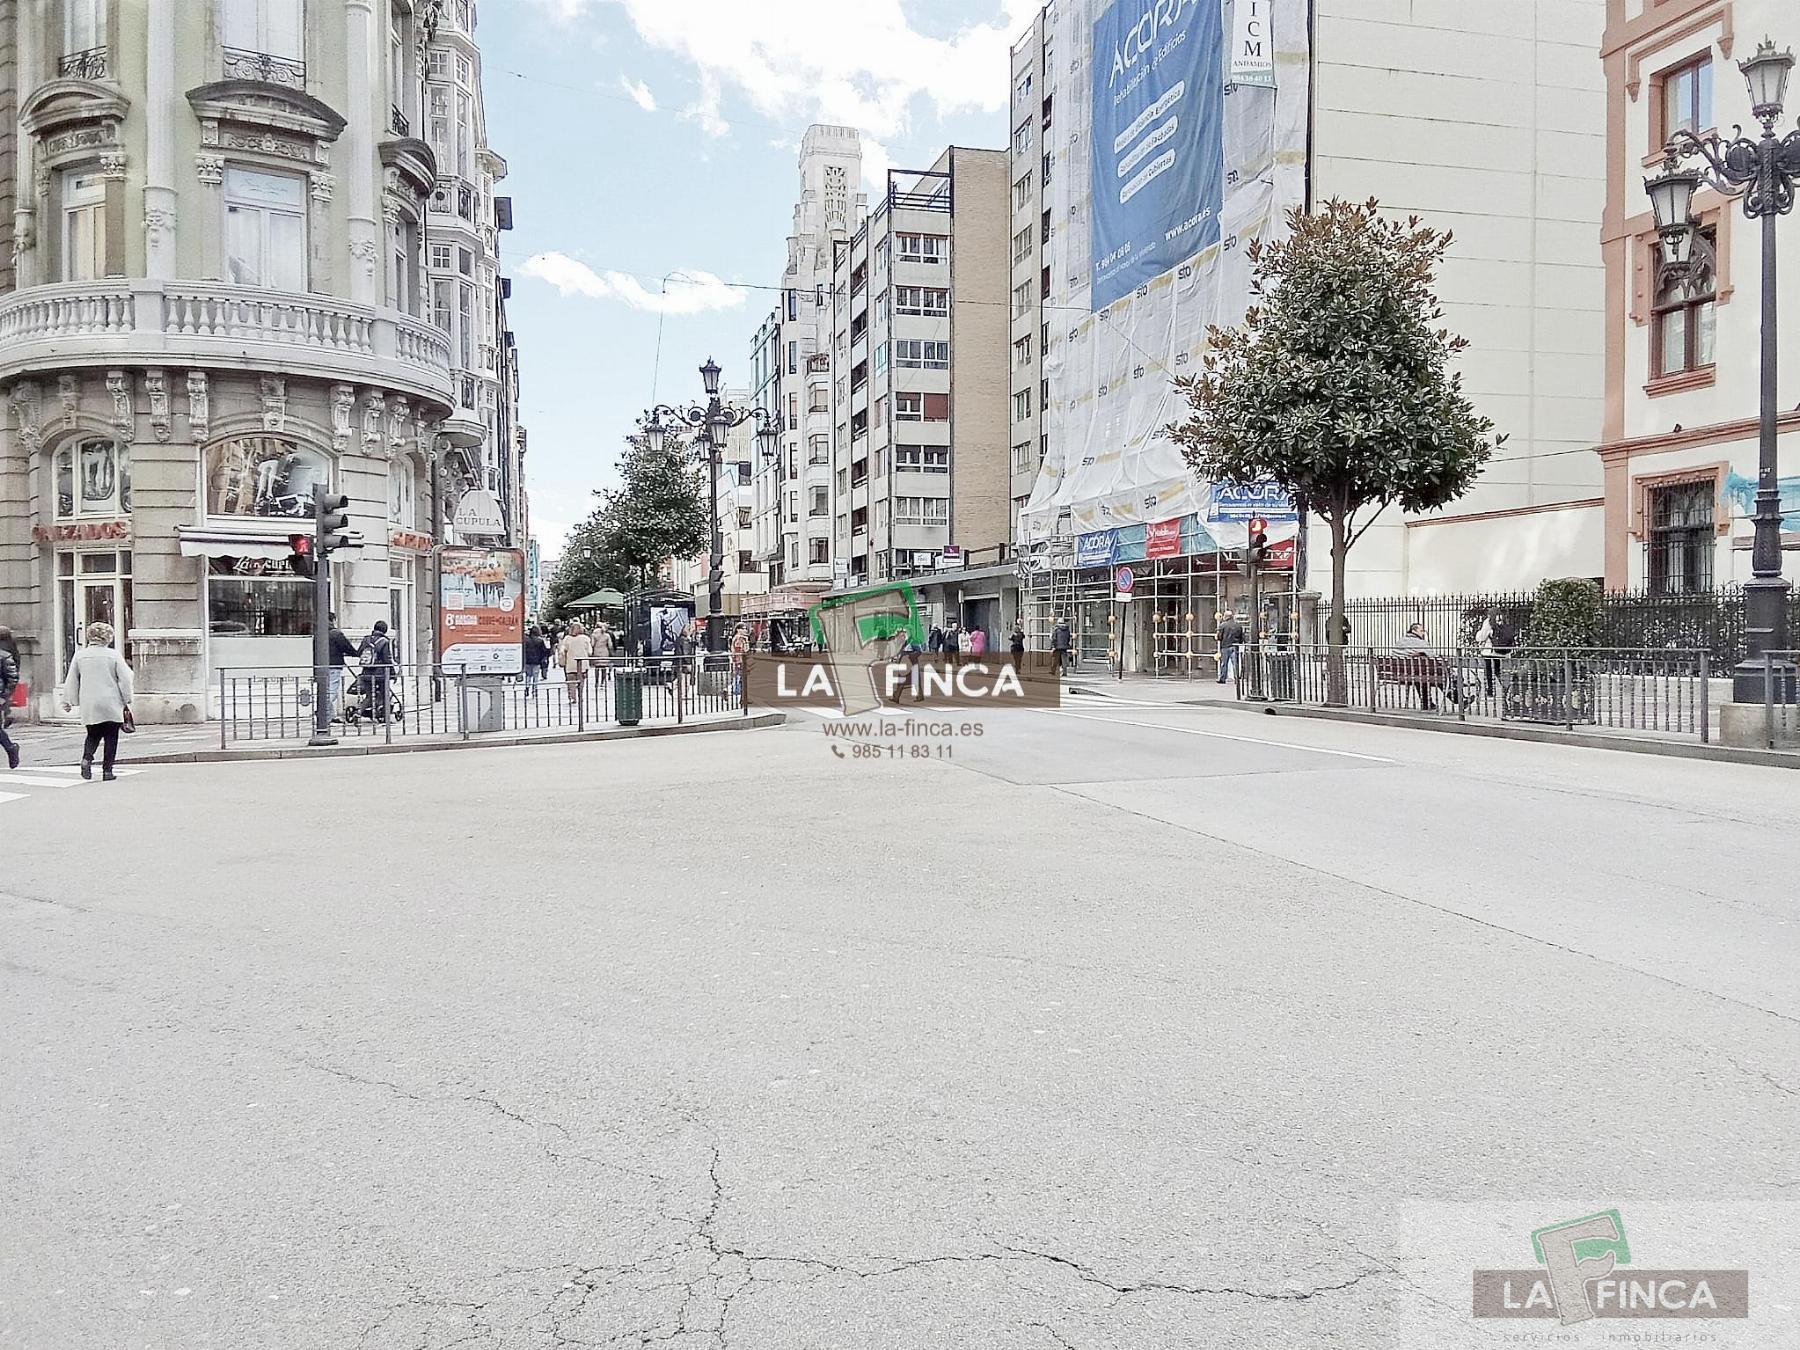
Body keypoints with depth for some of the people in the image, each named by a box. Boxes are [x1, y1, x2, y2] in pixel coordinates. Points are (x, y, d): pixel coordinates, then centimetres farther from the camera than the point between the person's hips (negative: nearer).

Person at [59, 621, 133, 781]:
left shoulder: (80, 655, 5)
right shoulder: (113, 655, -4)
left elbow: (71, 681, 10)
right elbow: (125, 680, -4)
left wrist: (68, 701, 20)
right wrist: (126, 702, 5)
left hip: (89, 705, 3)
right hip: (111, 705, -3)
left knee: (93, 735, 17)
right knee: (111, 738, 5)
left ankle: (87, 758, -8)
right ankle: (107, 770, 2)